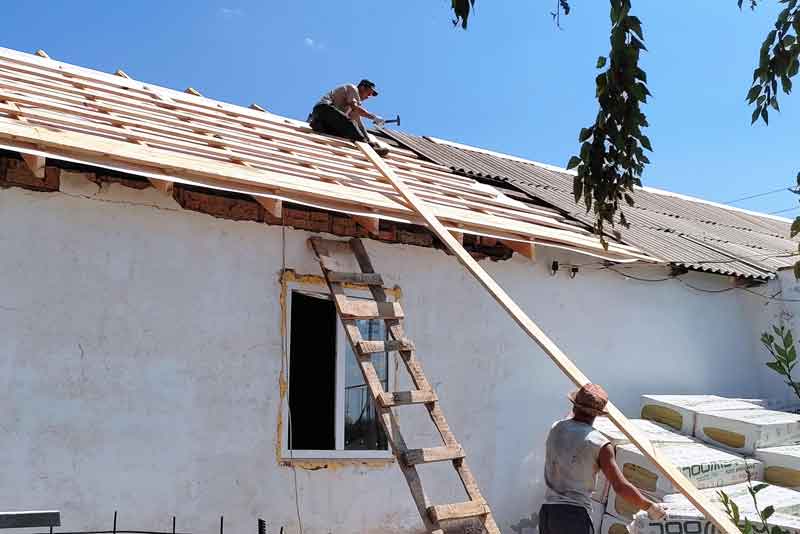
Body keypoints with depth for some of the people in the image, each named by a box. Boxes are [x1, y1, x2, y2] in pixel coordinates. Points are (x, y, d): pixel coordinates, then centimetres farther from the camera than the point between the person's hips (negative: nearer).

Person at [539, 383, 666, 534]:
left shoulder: (556, 429, 8)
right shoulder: (600, 444, -8)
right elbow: (621, 487, -10)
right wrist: (651, 507, 4)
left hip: (548, 512, 6)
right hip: (575, 516, -6)